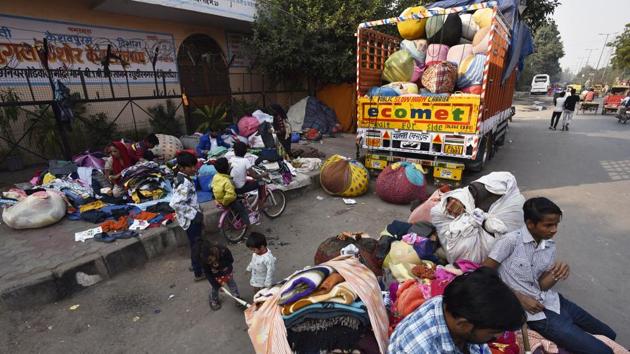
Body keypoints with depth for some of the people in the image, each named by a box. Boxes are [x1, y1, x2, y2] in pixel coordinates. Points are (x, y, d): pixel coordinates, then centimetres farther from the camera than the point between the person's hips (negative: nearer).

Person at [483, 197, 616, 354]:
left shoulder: (550, 245, 1)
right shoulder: (511, 241, -22)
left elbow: (542, 285, 0)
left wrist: (557, 275, -21)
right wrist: (520, 298, -19)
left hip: (552, 300, 7)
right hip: (535, 311, -7)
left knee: (608, 335, 24)